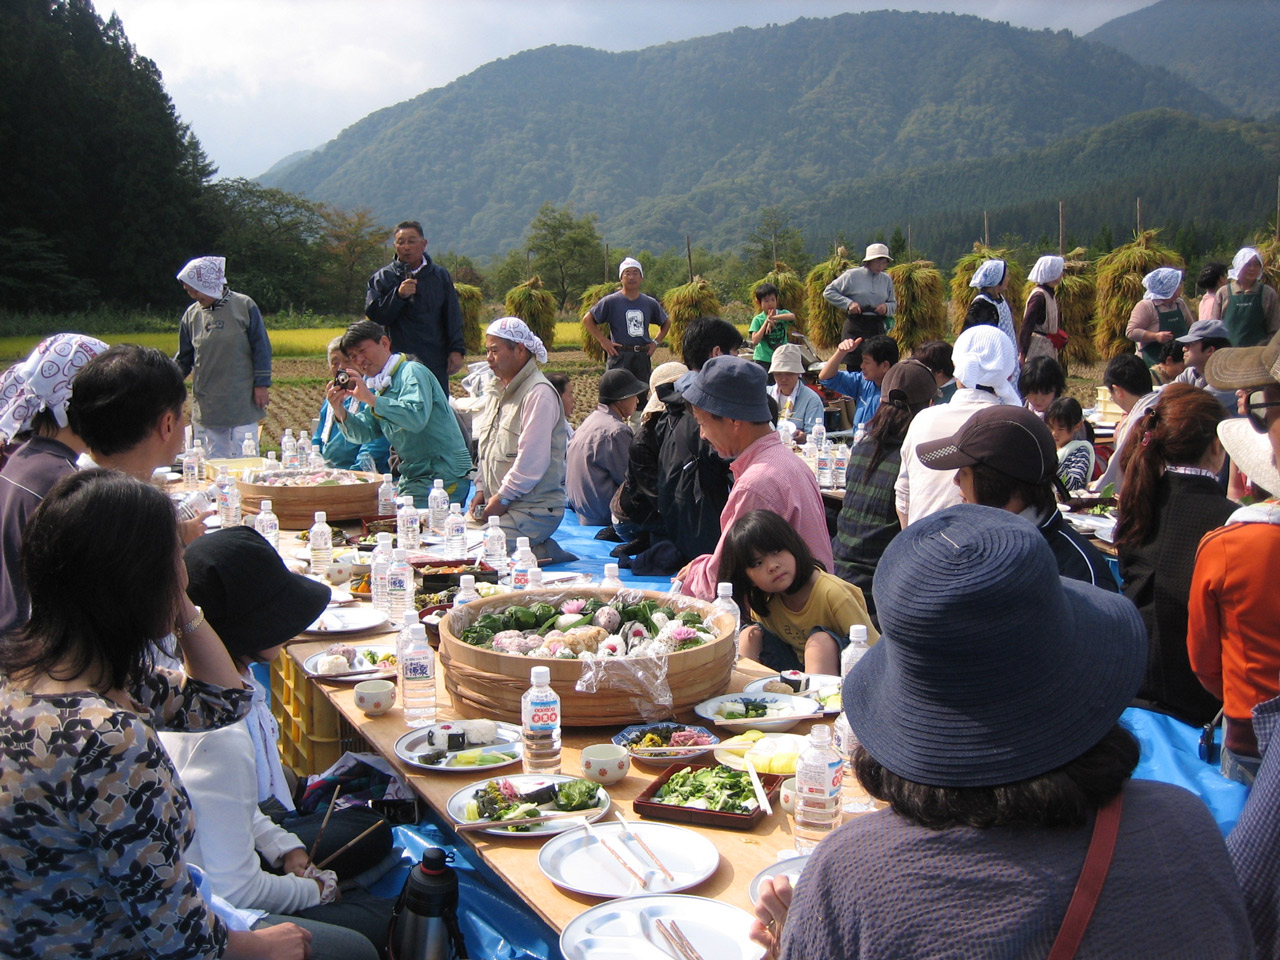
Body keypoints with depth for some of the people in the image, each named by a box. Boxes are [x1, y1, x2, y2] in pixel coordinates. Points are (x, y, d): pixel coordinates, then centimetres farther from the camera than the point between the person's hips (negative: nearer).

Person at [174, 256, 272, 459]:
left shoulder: (244, 306, -3)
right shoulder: (191, 315, 8)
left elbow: (261, 347, -1)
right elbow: (184, 358, 14)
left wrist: (262, 385, -5)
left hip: (242, 404, -3)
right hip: (206, 408, 4)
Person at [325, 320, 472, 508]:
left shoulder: (412, 372, -10)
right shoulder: (380, 387, 18)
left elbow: (417, 417, -27)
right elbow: (363, 434, 12)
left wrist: (371, 399, -27)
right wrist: (340, 411, -5)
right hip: (412, 477, 9)